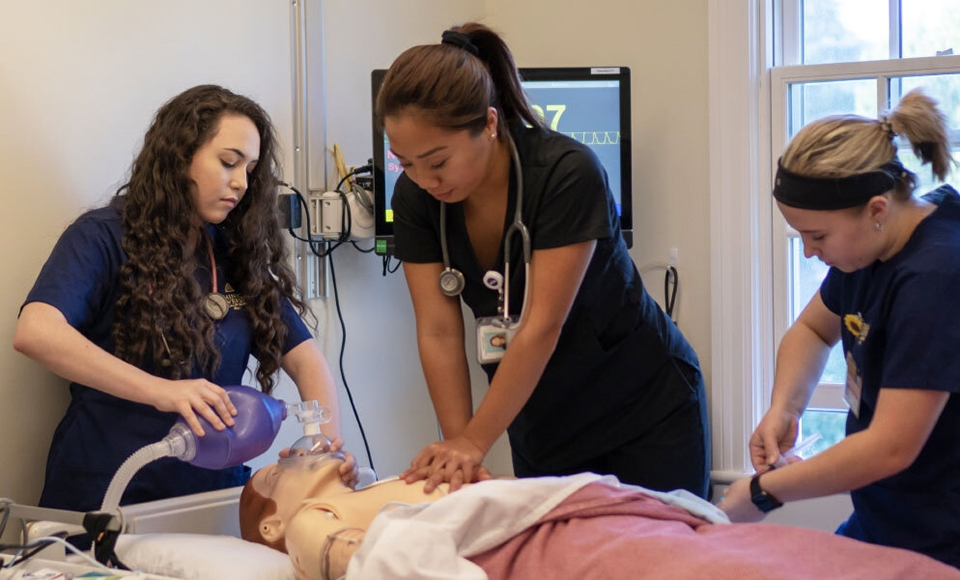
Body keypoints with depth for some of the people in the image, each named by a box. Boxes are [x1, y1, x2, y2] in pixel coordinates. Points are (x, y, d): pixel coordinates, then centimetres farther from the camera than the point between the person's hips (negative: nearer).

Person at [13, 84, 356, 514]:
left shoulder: (240, 256, 15)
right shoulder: (103, 237, -2)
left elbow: (304, 358, 12)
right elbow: (34, 332, -20)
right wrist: (159, 391, -30)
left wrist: (329, 440, -10)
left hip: (216, 495, 5)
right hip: (109, 500, -4)